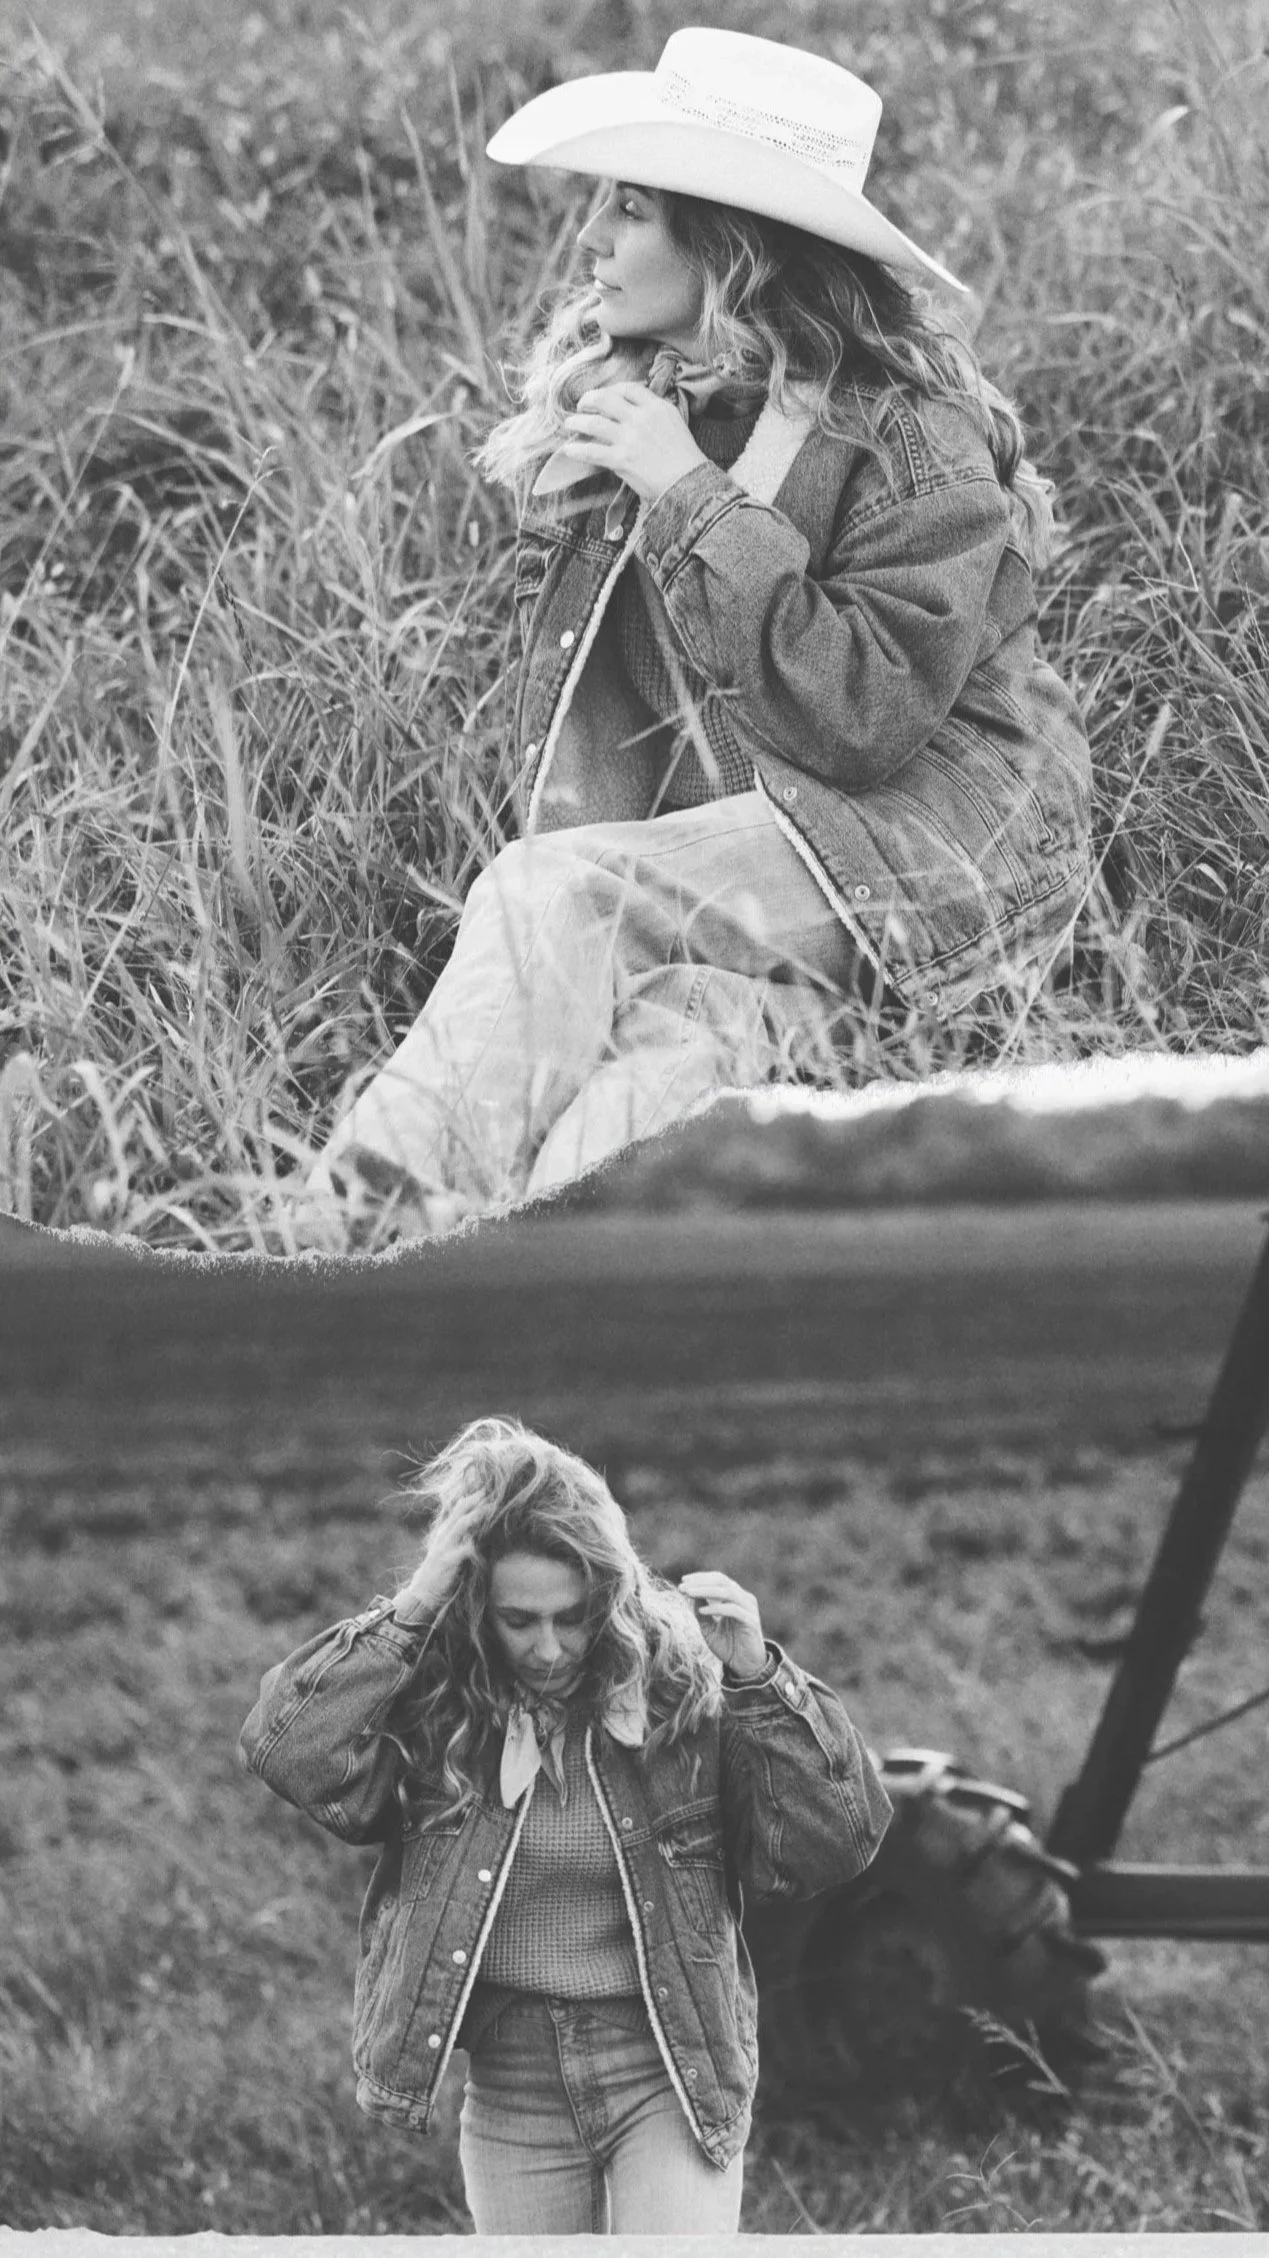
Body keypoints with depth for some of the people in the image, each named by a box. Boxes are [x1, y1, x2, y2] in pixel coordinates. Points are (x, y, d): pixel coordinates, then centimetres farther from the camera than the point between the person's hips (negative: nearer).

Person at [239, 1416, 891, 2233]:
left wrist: (760, 1679, -21)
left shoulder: (684, 1686, -9)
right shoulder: (433, 1706, -6)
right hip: (513, 2095, 3)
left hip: (672, 2079, -2)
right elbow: (285, 1748, -21)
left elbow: (843, 1841, -11)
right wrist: (411, 1611, -21)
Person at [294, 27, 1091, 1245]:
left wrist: (694, 501, -24)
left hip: (932, 840, -5)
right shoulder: (609, 386, 6)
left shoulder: (913, 437, -13)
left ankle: (386, 1209, -33)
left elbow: (865, 716, -23)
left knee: (552, 893, -28)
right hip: (732, 850, 6)